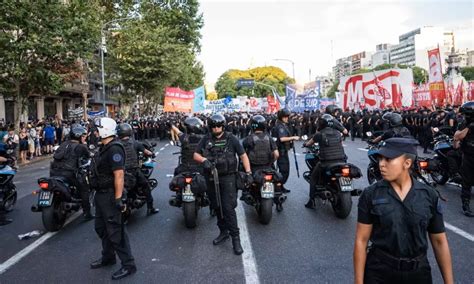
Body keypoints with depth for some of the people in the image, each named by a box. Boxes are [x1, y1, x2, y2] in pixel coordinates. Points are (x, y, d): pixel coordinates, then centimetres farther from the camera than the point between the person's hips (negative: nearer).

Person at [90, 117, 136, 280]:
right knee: (101, 228, 21)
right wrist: (98, 193, 21)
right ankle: (108, 257, 38)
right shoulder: (105, 147, 11)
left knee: (115, 231, -4)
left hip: (110, 196, -10)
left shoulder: (114, 148, -22)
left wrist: (118, 199, -29)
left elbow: (119, 175, -27)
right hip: (101, 194, 10)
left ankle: (128, 265, 6)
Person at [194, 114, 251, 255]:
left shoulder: (231, 139, -1)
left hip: (227, 177, -4)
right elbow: (196, 154, 7)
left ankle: (235, 237, -2)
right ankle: (223, 232, 30)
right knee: (217, 207, 14)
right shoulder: (206, 140, 5)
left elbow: (243, 155, 1)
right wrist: (203, 160, -15)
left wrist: (248, 172, -8)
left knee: (228, 207, -10)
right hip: (211, 178, 4)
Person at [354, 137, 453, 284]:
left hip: (418, 272, 2)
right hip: (378, 272, -2)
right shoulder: (370, 195, -9)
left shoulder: (429, 195, -5)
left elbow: (440, 242, 2)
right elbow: (361, 240, -8)